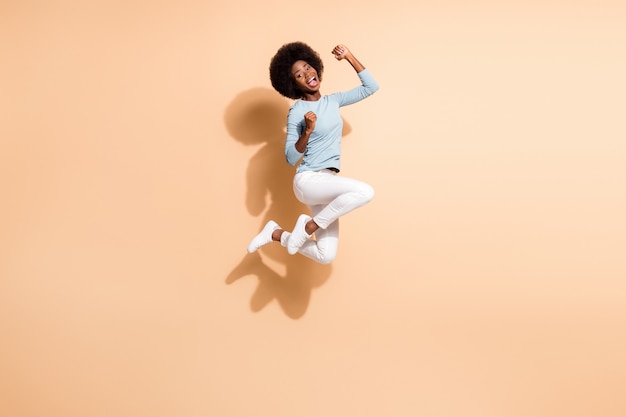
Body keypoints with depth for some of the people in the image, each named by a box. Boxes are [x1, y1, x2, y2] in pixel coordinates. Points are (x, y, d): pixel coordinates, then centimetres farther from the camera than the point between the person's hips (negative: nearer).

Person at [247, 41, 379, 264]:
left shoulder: (333, 100, 11)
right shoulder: (297, 110, -7)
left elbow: (371, 87, 14)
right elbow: (291, 158, -11)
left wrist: (350, 57, 8)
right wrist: (308, 131, -25)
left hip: (327, 182, 6)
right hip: (308, 180, -6)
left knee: (326, 256, 0)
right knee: (365, 191, -32)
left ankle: (276, 233, 17)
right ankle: (308, 226, -15)